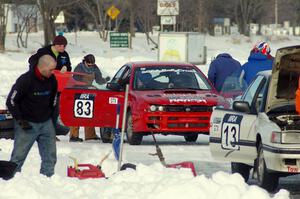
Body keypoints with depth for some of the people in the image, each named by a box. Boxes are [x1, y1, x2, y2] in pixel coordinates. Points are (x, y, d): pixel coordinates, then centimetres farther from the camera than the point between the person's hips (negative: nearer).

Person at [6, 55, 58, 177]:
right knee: (18, 155, -2)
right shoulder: (25, 80, -18)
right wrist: (20, 120, -14)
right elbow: (11, 101, -12)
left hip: (46, 123, 5)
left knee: (50, 155, 4)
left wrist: (51, 115, 14)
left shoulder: (52, 80, -1)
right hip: (27, 124, -5)